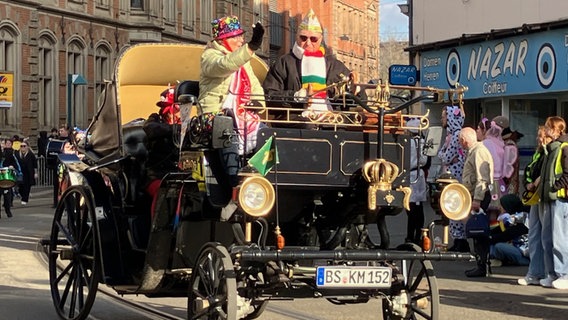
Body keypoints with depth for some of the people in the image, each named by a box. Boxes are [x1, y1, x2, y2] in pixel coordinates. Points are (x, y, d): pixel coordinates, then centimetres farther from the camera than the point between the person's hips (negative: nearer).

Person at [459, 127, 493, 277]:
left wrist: (477, 200, -24)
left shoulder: (478, 152, -14)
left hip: (480, 197, -10)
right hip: (476, 197, 10)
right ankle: (480, 265, 17)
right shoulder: (473, 152, 19)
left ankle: (482, 267, -6)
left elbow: (482, 179, -21)